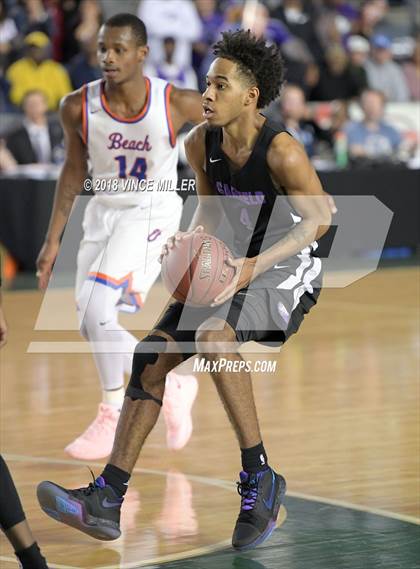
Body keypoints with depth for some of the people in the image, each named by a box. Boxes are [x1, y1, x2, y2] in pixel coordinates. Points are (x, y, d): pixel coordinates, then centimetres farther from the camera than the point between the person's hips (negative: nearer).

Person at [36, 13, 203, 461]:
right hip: (104, 211, 5)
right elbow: (75, 169, 4)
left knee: (97, 310, -20)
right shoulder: (79, 107, -12)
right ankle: (173, 386, 29)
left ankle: (113, 418, -3)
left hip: (151, 213, -5)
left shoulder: (175, 103, -20)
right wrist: (53, 240, 4)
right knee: (91, 326, 7)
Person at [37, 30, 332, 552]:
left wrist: (257, 264, -26)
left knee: (212, 334, -34)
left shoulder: (281, 152, -23)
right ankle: (107, 498, -9)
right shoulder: (200, 143, -2)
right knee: (153, 353, -7)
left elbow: (321, 218, -17)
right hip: (240, 267, 8)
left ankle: (259, 478, -25)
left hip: (289, 273, -7)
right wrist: (190, 238, -8)